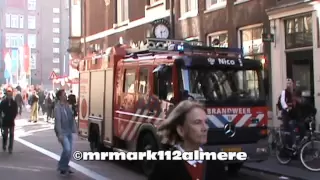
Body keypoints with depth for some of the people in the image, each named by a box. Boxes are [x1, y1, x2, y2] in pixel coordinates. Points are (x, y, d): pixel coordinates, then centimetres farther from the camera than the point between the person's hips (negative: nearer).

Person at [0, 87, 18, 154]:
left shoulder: (14, 103, -1)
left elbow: (16, 112, 4)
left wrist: (13, 117, -5)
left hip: (11, 121, 1)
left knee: (11, 135, 1)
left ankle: (10, 148, 8)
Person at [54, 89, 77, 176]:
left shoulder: (67, 105, 8)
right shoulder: (57, 107, -15)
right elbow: (58, 121, -19)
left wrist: (73, 129, 10)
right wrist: (59, 134, -23)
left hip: (69, 132, 7)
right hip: (62, 132, -7)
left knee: (69, 150, 9)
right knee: (67, 149, -16)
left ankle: (65, 167, 24)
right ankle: (62, 167, 2)